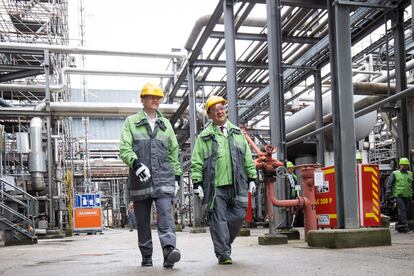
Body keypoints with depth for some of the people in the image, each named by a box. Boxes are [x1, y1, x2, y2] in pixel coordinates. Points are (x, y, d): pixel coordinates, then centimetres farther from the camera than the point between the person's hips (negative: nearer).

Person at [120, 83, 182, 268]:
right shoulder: (131, 122, 7)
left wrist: (176, 175, 14)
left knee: (165, 215, -15)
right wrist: (135, 163, -22)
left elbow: (173, 152, 20)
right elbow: (124, 148, -5)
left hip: (164, 179, 1)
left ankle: (169, 250, -25)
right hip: (140, 179, -1)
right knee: (143, 220, 6)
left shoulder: (165, 124, 17)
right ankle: (146, 256, 17)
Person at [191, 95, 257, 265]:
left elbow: (248, 158, 17)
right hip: (215, 187, -3)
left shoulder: (238, 133, 16)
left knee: (238, 216, 1)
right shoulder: (204, 137, 6)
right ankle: (223, 254, 4)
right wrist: (197, 183, -6)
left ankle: (224, 243, 24)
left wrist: (252, 178, 12)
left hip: (237, 185, 3)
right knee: (219, 221, -3)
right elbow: (196, 163, 3)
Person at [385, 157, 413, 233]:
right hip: (398, 196, -5)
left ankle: (399, 226, 16)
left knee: (405, 211, 5)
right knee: (402, 210, -16)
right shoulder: (395, 174, 2)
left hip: (407, 196, 5)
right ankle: (404, 226, -19)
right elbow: (389, 185, -1)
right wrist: (389, 196, -9)